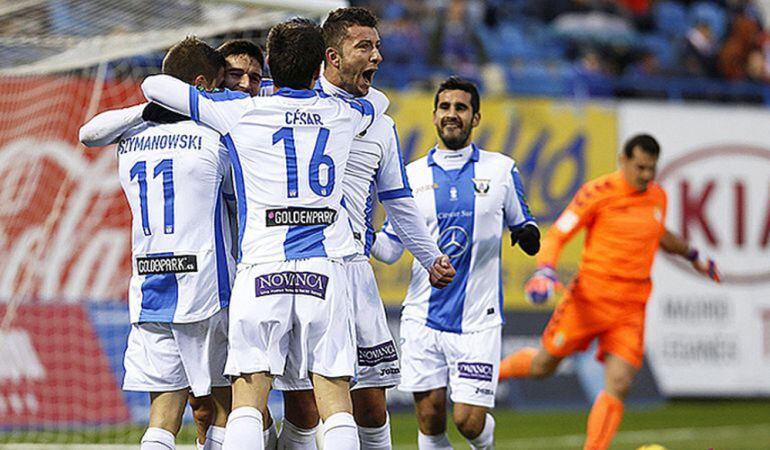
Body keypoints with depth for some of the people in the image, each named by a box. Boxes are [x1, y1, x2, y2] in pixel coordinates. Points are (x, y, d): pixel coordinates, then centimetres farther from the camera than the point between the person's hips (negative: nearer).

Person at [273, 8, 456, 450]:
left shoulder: (381, 126, 16)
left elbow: (399, 202, 24)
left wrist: (431, 256, 19)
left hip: (353, 267, 4)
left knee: (371, 406, 0)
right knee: (302, 408, -7)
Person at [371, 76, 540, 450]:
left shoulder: (501, 170, 4)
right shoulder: (413, 175, 7)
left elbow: (521, 222, 13)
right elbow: (390, 247, 11)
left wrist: (528, 233, -10)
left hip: (477, 318, -2)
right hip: (423, 317, 2)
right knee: (429, 418, 0)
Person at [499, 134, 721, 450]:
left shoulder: (658, 197, 9)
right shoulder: (598, 193, -10)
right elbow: (557, 235, -10)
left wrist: (692, 255, 36)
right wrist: (545, 271, -26)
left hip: (632, 308, 4)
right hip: (590, 298, -4)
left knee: (618, 386, -10)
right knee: (543, 367, 9)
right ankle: (493, 370, 40)